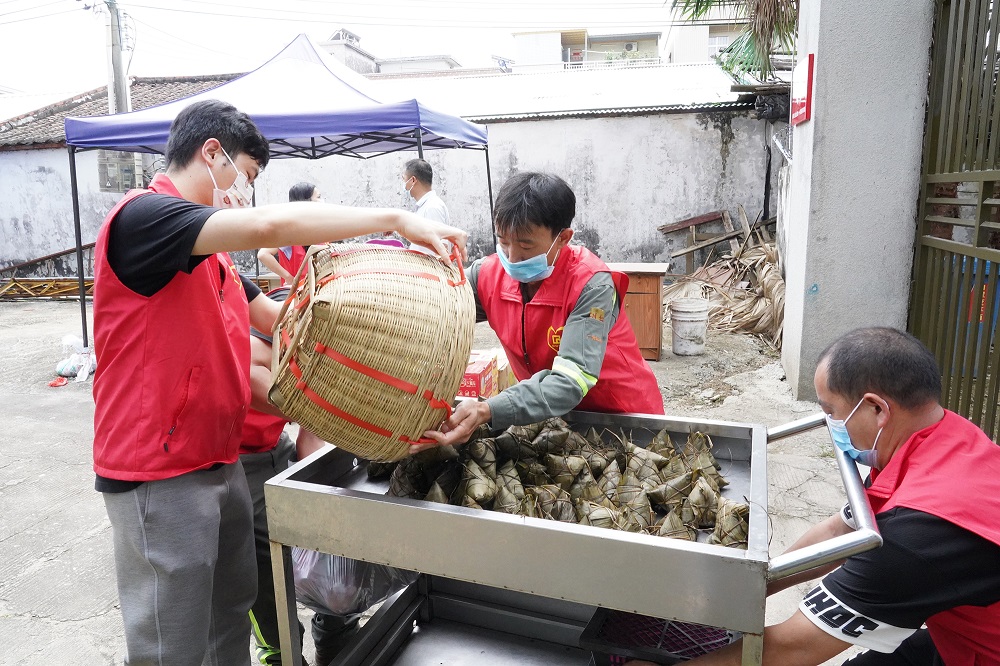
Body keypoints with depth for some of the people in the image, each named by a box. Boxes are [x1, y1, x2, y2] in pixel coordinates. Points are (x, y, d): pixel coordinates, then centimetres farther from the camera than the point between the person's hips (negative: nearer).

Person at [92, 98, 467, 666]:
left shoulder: (209, 252, 15)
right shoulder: (143, 216, -17)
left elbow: (276, 318, 17)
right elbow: (269, 224, -33)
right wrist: (397, 219, -27)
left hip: (221, 462, 9)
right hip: (159, 474, -9)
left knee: (233, 613, 22)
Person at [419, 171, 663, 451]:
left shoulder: (591, 286, -28)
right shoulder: (488, 275, -12)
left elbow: (571, 382, -37)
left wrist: (487, 412, -50)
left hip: (623, 415, -3)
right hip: (549, 414, 4)